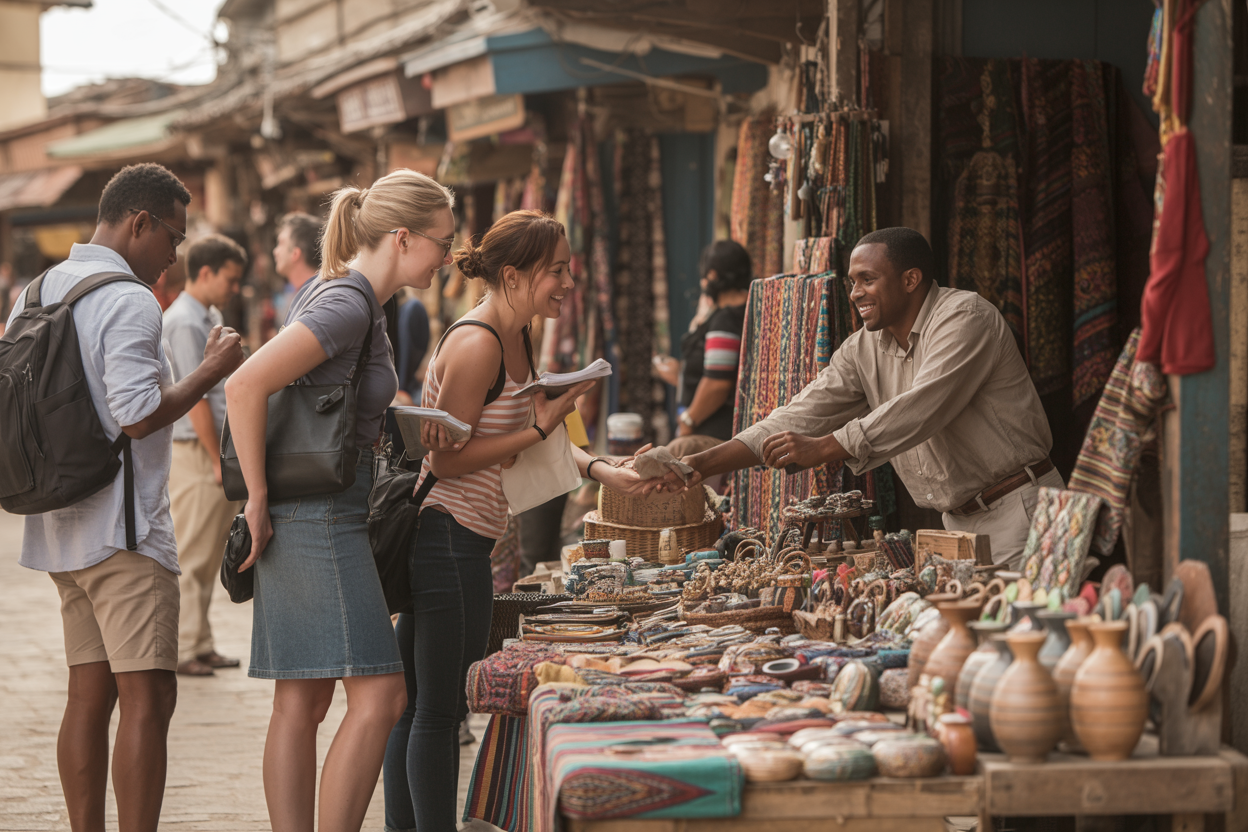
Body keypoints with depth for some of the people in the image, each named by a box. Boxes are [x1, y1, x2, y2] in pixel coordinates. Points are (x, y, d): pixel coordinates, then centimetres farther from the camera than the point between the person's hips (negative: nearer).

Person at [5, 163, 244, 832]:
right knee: (147, 697, -8)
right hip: (123, 527, -9)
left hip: (62, 527, 9)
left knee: (89, 695, 11)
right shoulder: (129, 302, -14)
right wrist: (210, 371, -11)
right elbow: (138, 415, -22)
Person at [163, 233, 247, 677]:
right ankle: (182, 649, -1)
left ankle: (200, 645, 17)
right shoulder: (185, 323, -15)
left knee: (208, 556, 12)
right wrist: (219, 460, -16)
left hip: (218, 447, 9)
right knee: (190, 555, -5)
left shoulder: (211, 318, 16)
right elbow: (195, 399, -18)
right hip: (194, 452, -9)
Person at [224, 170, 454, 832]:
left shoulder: (347, 295, 14)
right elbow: (245, 386, -25)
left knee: (301, 704, 8)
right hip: (317, 521, -10)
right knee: (378, 695, -10)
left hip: (322, 520, 10)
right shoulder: (347, 306, -17)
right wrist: (258, 498, -18)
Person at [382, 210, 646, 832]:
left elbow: (529, 434, 19)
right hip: (450, 539, -10)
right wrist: (540, 429, -18)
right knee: (439, 708, -5)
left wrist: (599, 470, 6)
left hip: (434, 540, 10)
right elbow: (447, 458, -18)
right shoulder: (476, 345, -17)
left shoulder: (517, 339, 12)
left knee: (417, 704, 14)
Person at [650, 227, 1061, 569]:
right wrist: (703, 463, -8)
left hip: (1017, 508, -7)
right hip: (958, 521, 7)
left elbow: (919, 411, -26)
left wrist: (821, 448, -28)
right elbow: (799, 418, 3)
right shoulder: (863, 350, 8)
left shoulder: (965, 317, -15)